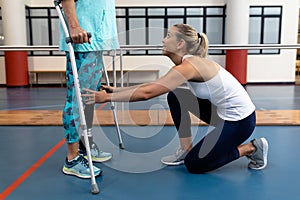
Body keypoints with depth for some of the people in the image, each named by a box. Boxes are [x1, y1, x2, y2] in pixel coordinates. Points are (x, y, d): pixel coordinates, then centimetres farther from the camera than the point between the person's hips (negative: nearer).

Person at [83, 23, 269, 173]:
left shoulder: (189, 66, -24)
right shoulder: (187, 64, 4)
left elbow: (147, 93, -29)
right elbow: (152, 85, 6)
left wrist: (107, 97, -23)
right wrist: (116, 89, 2)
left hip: (240, 120, -8)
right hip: (225, 112, 9)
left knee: (193, 164, 0)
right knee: (175, 97, 3)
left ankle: (251, 148, 9)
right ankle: (187, 149, 12)